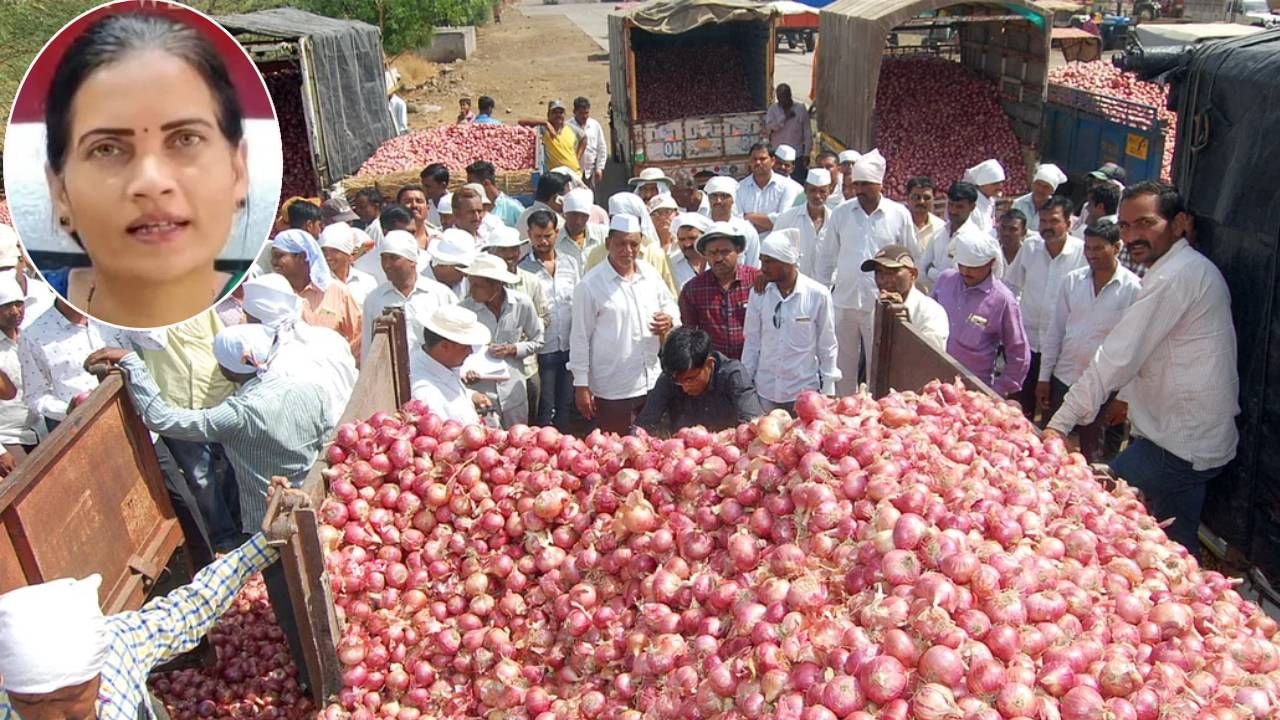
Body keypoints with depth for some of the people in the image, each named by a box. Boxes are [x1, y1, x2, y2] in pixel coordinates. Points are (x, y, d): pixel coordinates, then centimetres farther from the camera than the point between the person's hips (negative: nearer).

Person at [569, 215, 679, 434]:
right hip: (612, 391, -5)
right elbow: (580, 338, -6)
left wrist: (670, 320, -8)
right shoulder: (590, 284, -9)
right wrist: (581, 385, -7)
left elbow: (671, 306, 17)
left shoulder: (650, 274, 5)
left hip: (652, 383, 5)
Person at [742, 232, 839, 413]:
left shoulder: (818, 295, -9)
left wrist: (827, 393, 1)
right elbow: (752, 342, 7)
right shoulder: (758, 294, -2)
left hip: (805, 391, -2)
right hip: (766, 391, 2)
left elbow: (827, 347, -2)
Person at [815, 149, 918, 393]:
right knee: (844, 366, 11)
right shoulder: (841, 214, 4)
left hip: (881, 305, -2)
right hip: (844, 302, 2)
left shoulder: (900, 215, -1)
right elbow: (826, 257, 10)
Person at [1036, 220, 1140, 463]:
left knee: (1093, 459, 8)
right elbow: (1055, 331, 7)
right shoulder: (1072, 280, 3)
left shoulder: (1134, 288, -9)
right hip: (1063, 379, 4)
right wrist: (1044, 378, 6)